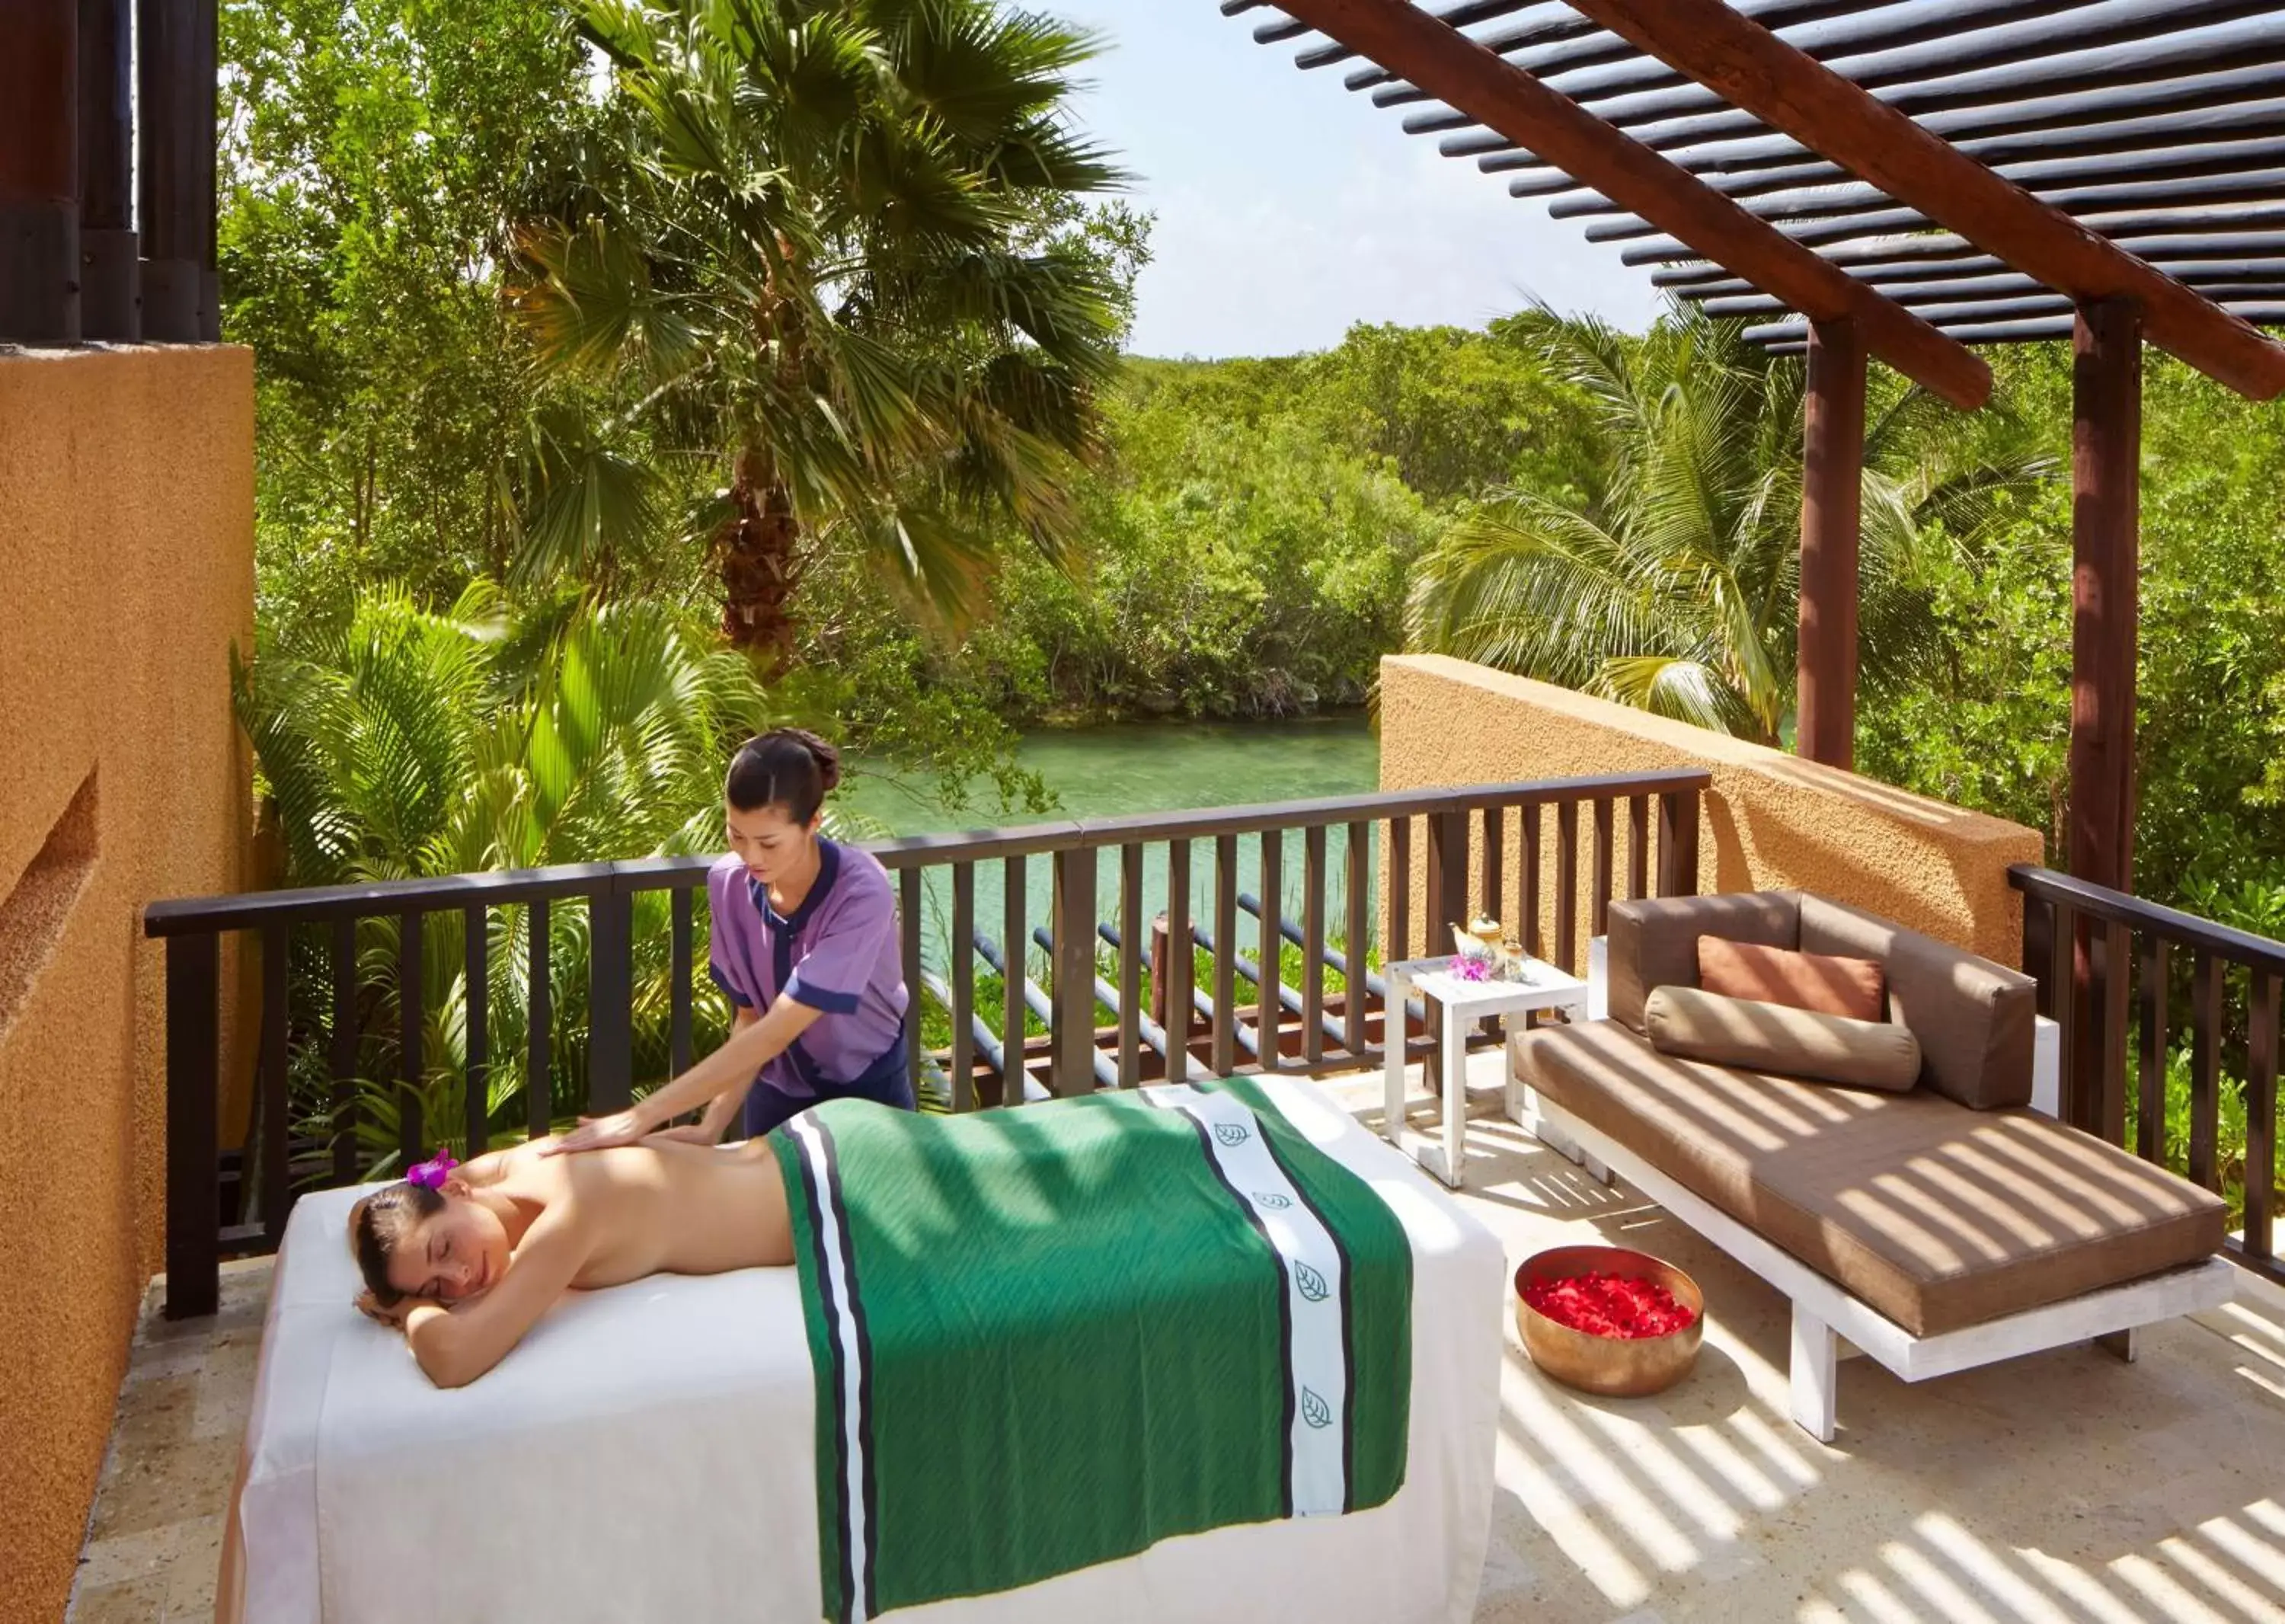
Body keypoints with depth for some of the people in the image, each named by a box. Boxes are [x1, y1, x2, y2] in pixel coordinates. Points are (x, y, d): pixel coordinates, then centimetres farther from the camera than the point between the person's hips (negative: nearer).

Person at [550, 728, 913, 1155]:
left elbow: (775, 1032, -36)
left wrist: (643, 1116, -38)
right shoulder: (729, 883, -17)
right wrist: (712, 1127, -24)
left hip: (867, 1092, -3)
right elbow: (750, 1019, -10)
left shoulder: (861, 894, -32)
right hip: (778, 1092, 3)